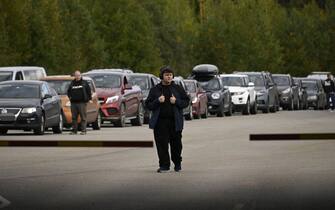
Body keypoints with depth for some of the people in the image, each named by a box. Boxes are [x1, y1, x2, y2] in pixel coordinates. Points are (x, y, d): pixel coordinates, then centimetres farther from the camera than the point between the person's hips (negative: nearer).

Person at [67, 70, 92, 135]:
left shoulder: (84, 83, 5)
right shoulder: (72, 83, 14)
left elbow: (89, 91, 7)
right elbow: (69, 91, 25)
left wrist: (90, 99, 2)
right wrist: (70, 97, 11)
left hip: (82, 103, -3)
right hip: (74, 102, 3)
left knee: (83, 117, -6)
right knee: (74, 117, 4)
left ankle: (83, 130, -4)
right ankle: (74, 130, 10)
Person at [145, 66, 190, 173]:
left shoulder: (178, 89, 9)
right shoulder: (155, 90, 9)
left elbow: (186, 101, 7)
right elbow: (148, 105, 6)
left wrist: (176, 101, -10)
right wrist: (158, 101, -11)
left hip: (175, 121, 0)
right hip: (160, 121, 0)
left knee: (176, 144, 4)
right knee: (162, 144, -3)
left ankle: (177, 164, 21)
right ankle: (164, 165, 4)